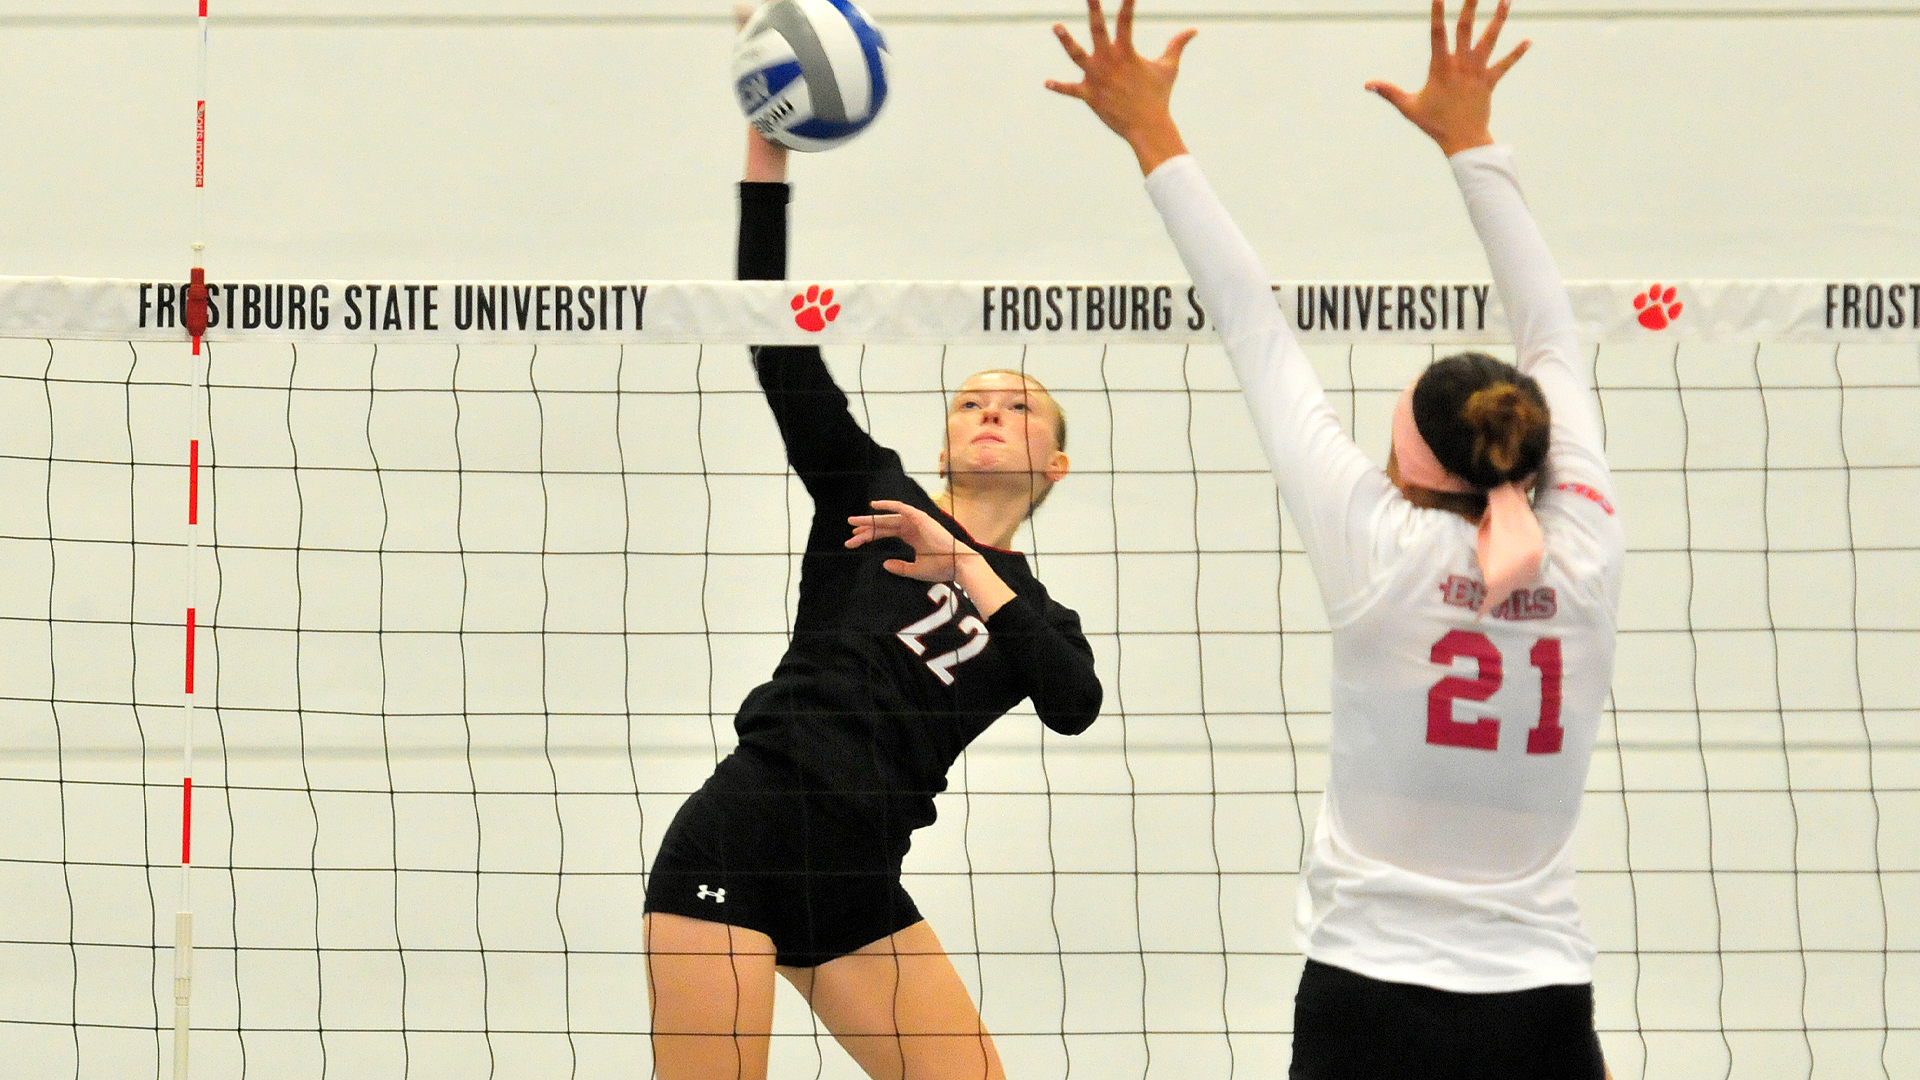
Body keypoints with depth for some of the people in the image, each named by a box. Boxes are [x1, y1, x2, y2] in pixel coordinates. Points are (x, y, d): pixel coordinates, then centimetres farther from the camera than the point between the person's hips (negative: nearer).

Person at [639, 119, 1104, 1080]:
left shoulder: (1038, 617, 16)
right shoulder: (870, 492, 11)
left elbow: (1074, 704, -8)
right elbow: (772, 335, 1)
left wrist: (965, 569, -14)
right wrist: (766, 154, -8)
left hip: (857, 893, 4)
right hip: (732, 852, -4)